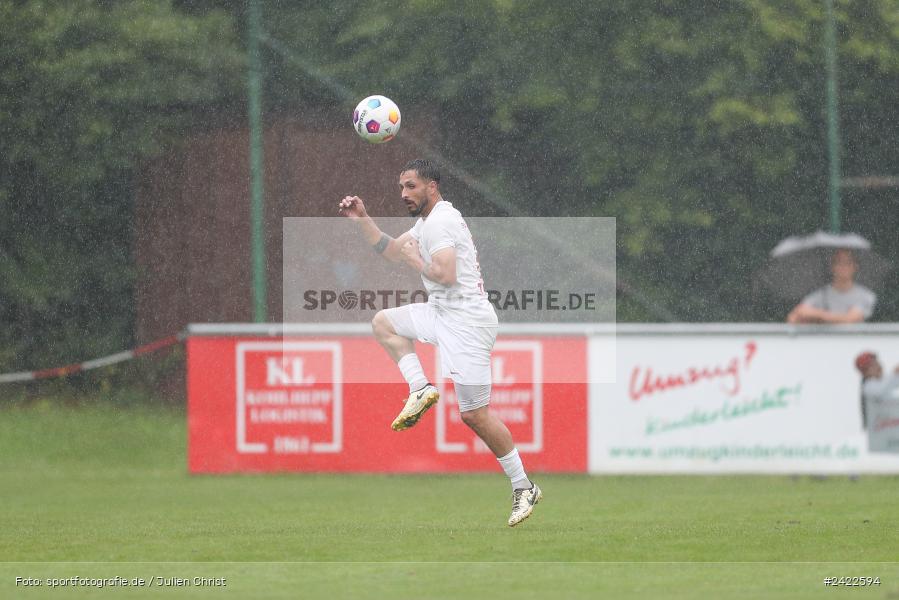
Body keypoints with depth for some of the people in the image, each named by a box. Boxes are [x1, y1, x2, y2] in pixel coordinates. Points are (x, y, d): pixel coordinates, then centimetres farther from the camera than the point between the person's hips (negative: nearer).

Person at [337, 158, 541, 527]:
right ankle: (420, 389, 3)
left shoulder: (440, 223, -14)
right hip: (443, 314, 10)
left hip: (465, 320, -10)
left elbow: (446, 275, -26)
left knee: (474, 414, -9)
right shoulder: (426, 222, 18)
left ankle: (524, 488, -2)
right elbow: (390, 250, 29)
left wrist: (415, 260, -9)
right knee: (383, 322, 17)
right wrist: (362, 219, 18)